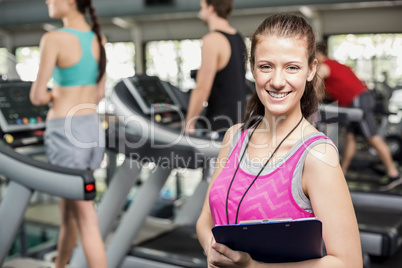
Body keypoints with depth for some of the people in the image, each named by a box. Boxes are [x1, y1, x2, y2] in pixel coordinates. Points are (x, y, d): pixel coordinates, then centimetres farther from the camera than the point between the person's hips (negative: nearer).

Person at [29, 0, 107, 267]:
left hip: (66, 133, -7)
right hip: (93, 130, 7)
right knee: (68, 209, 24)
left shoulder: (54, 39, -13)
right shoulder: (99, 39, 8)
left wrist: (51, 95, 8)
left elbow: (37, 96, -13)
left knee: (85, 219, -1)